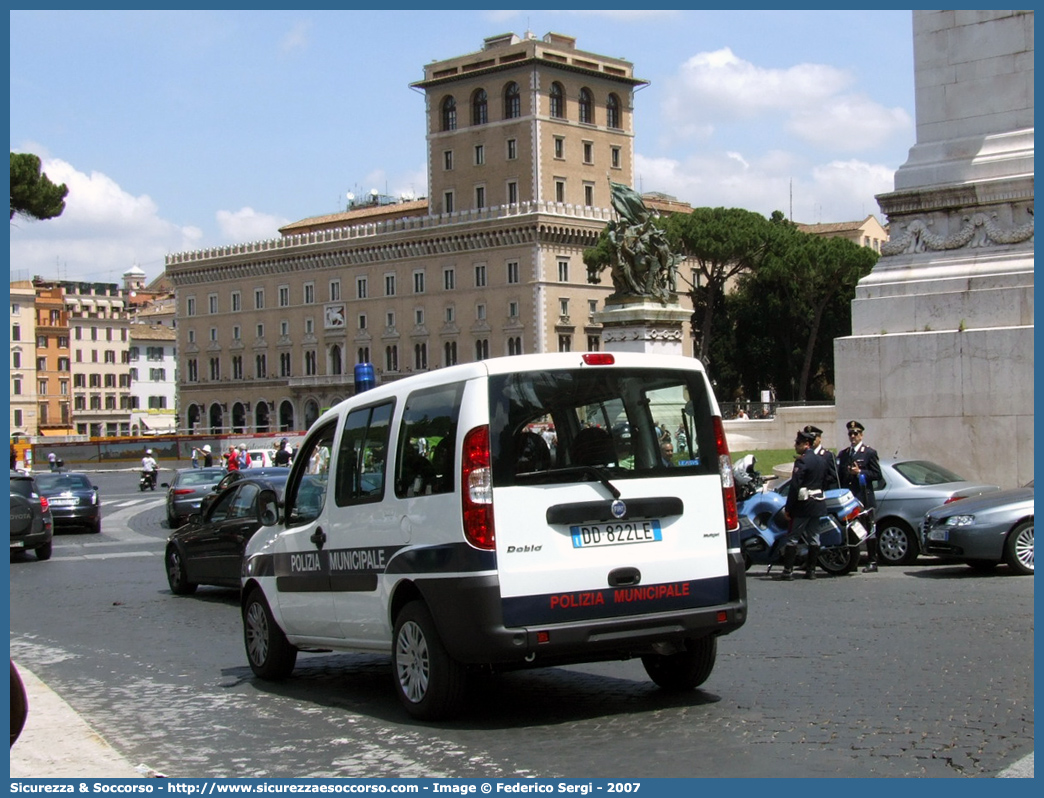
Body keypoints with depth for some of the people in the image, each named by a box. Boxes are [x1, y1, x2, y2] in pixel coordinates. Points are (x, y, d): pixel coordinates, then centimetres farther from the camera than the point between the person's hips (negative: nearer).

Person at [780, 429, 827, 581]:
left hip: (803, 504, -8)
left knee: (792, 537, -3)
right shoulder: (822, 460, 11)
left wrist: (788, 508, -15)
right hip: (819, 504, 8)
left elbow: (795, 486, -18)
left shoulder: (802, 461, -14)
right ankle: (811, 570, 12)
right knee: (813, 538, 10)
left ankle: (788, 571, -6)